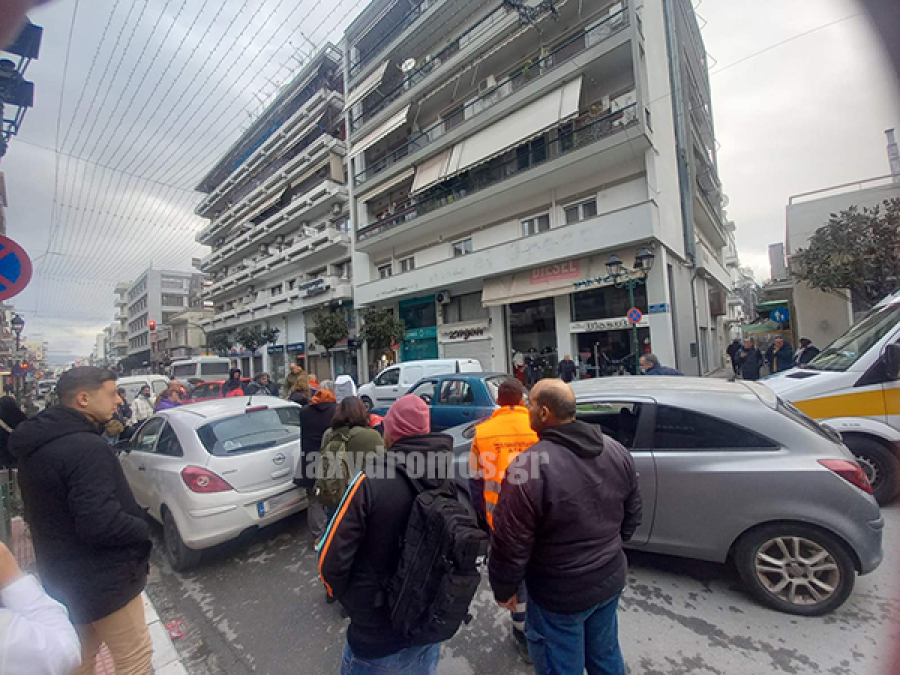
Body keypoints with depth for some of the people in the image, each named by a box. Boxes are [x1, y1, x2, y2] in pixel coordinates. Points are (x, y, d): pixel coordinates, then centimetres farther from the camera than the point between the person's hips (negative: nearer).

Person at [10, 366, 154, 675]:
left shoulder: (37, 443, 2)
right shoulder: (86, 448, -29)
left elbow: (45, 511, 14)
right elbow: (101, 524, -32)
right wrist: (144, 528, -16)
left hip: (63, 577, 10)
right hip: (101, 580, -9)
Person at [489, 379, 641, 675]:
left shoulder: (528, 467, -30)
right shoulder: (617, 451, -7)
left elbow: (510, 544, -22)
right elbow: (632, 514, 6)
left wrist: (503, 590, -4)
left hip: (561, 595, -6)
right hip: (611, 579, 6)